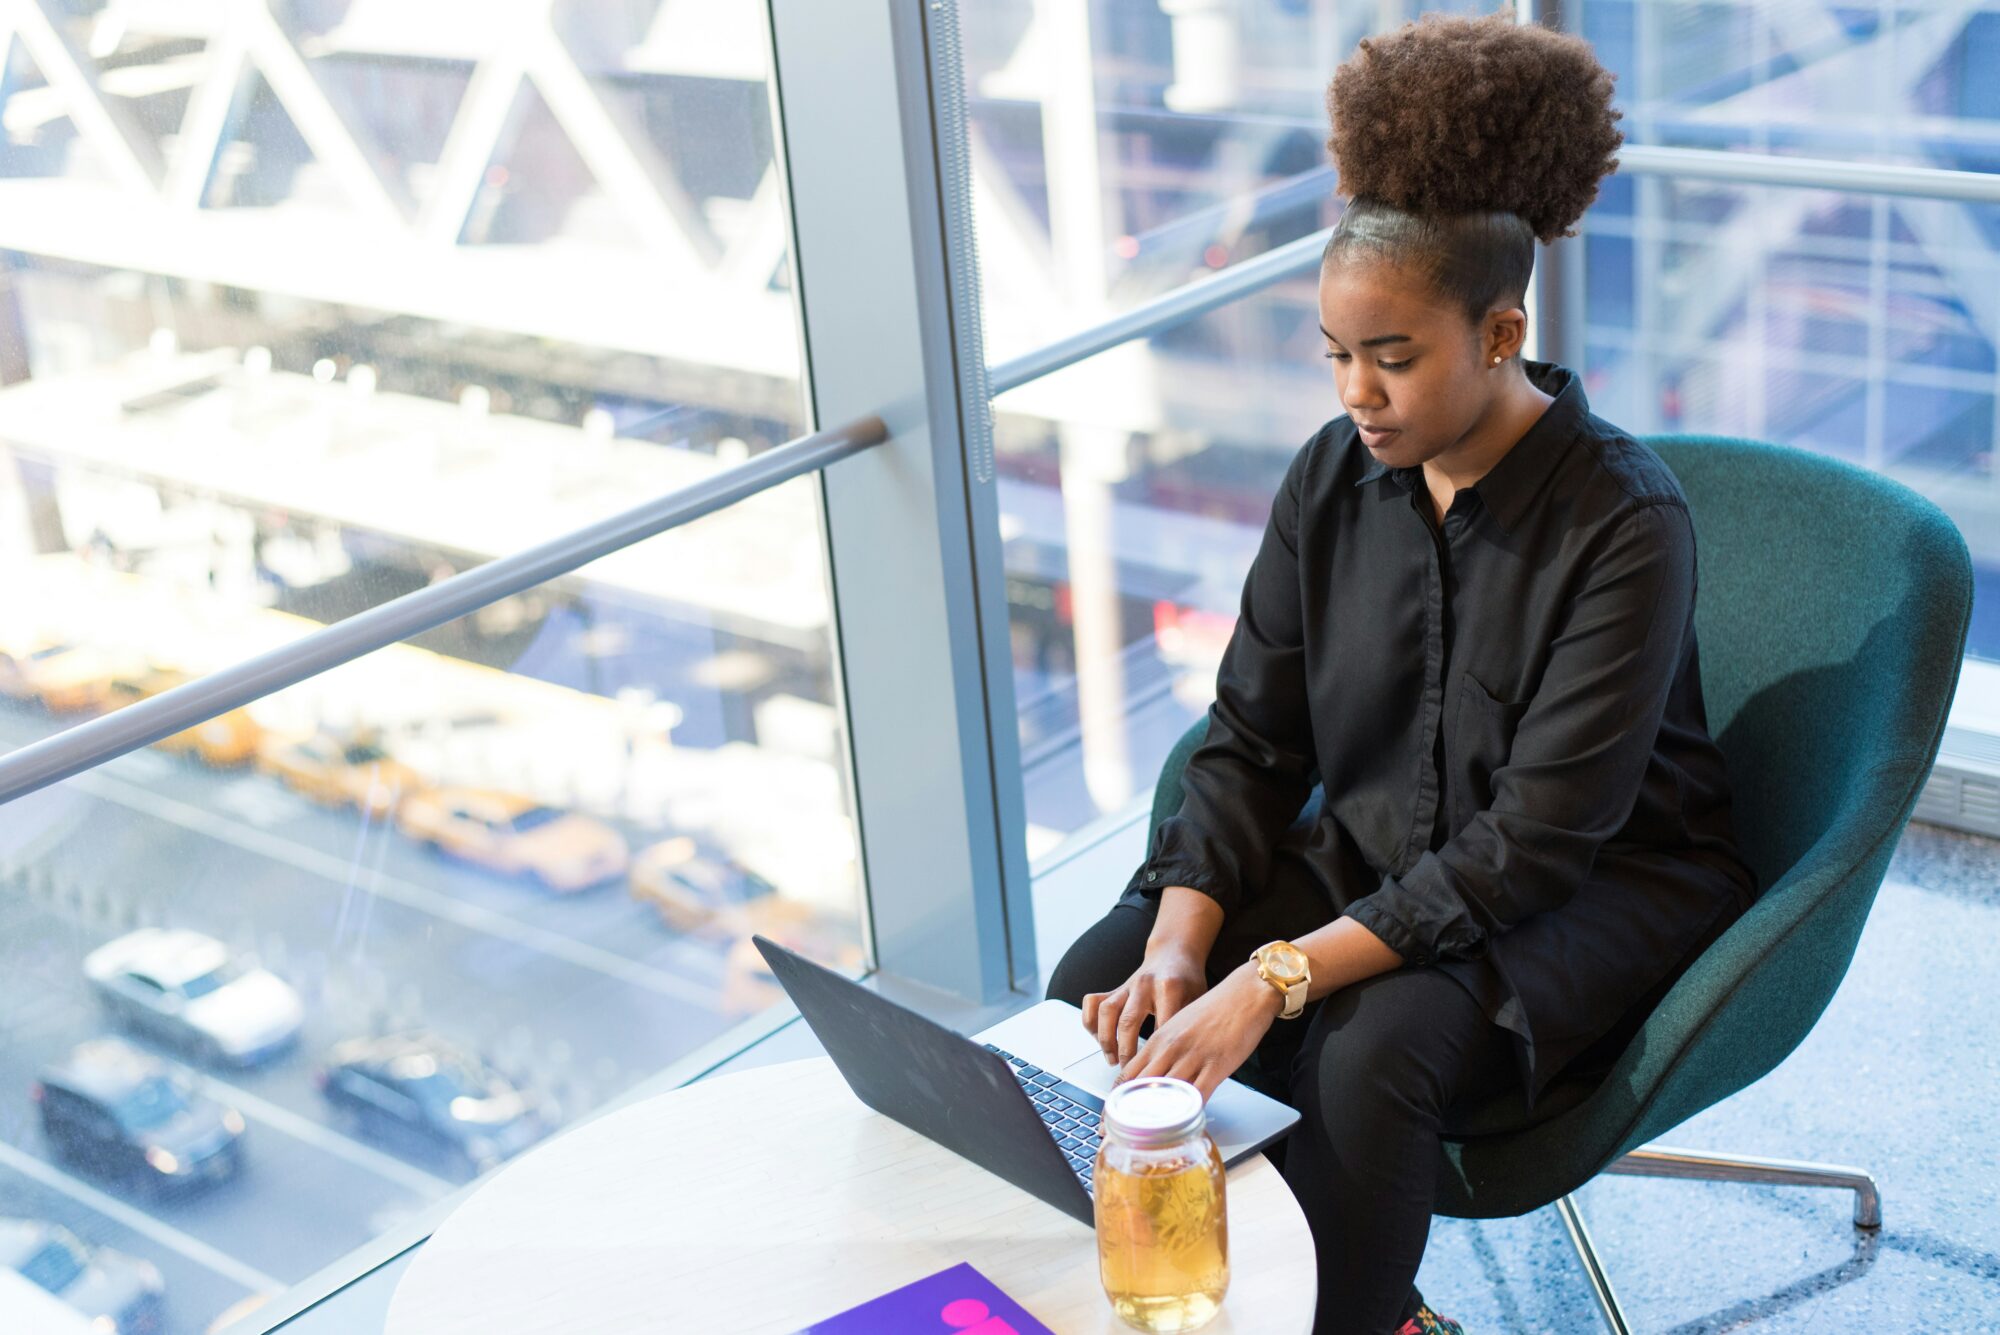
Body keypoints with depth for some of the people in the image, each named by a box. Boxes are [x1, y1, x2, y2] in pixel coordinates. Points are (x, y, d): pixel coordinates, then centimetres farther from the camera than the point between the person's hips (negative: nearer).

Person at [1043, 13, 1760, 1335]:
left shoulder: (1623, 521, -22)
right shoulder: (1334, 478, -4)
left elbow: (1534, 841, -26)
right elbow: (1251, 739, -1)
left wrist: (1279, 978, -33)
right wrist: (1182, 944, -19)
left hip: (1599, 889, -6)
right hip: (1369, 851, 6)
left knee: (1370, 1051, -35)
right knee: (1099, 988, -14)